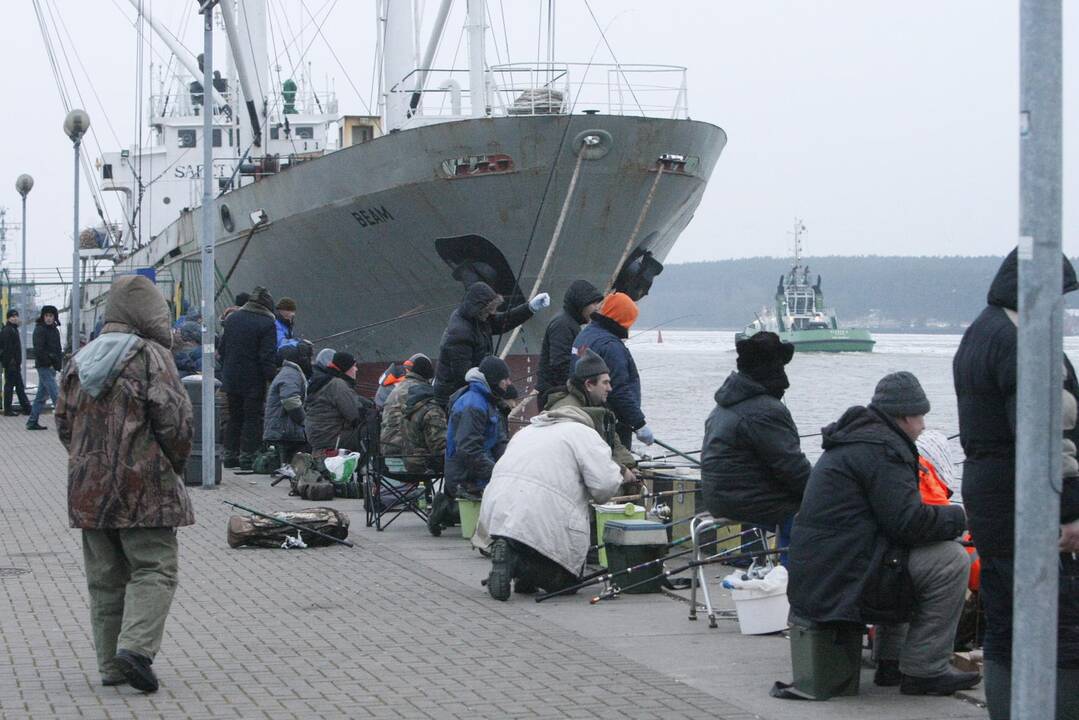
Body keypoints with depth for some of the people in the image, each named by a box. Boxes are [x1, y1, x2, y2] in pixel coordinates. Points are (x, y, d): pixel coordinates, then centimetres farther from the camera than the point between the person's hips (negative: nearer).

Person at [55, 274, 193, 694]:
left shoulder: (80, 360, 12)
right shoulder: (150, 356, -9)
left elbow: (64, 422, 16)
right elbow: (174, 418, -13)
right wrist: (177, 463, 2)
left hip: (87, 486, 6)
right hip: (144, 485, -6)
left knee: (105, 577, 11)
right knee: (154, 568, -1)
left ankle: (110, 664, 12)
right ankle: (135, 645, -18)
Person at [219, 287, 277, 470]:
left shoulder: (232, 318, 7)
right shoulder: (266, 324, -13)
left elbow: (222, 348, 13)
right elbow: (268, 357, -17)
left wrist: (225, 373, 20)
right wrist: (272, 379, -12)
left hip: (231, 378, 6)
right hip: (253, 381, -6)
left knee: (234, 416, 15)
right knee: (252, 418, 2)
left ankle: (230, 455, 17)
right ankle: (247, 456, 0)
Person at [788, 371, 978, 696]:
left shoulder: (854, 439, 21)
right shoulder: (881, 447, -13)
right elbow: (907, 521, -19)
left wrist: (943, 516, 14)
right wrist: (958, 517, -2)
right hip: (847, 580, -11)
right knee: (951, 560, -11)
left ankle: (889, 659, 24)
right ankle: (923, 671, -7)